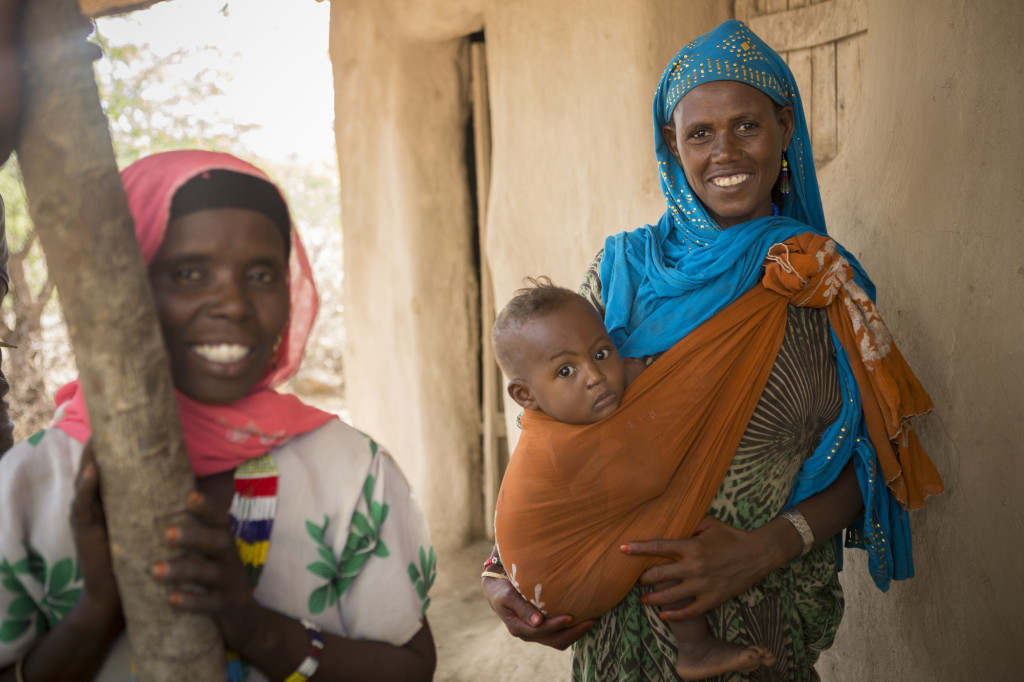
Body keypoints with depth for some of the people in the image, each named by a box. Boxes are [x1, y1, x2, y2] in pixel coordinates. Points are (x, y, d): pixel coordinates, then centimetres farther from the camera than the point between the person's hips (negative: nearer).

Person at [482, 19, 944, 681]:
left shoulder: (826, 281, -1)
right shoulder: (623, 269, -2)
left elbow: (860, 464, -2)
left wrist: (764, 549, -19)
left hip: (772, 610, 0)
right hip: (633, 605, 0)